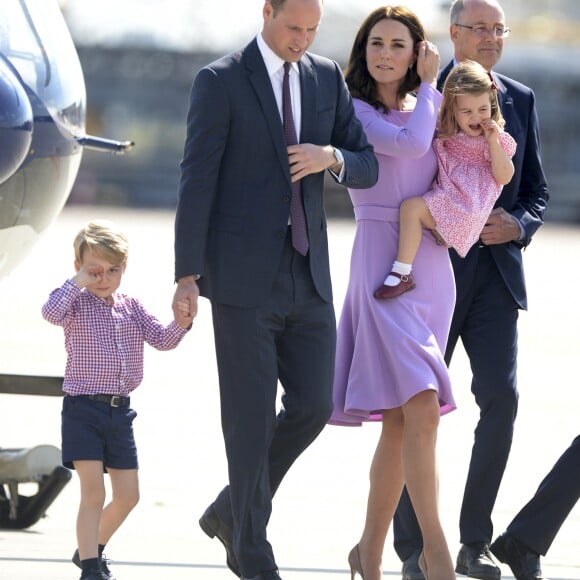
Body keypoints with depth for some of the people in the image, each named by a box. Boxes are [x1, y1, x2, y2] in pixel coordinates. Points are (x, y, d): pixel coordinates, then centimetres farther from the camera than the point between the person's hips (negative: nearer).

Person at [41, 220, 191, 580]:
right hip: (83, 409, -6)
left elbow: (162, 340, 7)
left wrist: (181, 324, -12)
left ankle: (92, 549, 31)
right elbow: (51, 313, -28)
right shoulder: (75, 304, -6)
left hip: (119, 410, 6)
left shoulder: (130, 307, 9)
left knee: (128, 495, 10)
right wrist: (77, 283, -21)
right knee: (93, 492, -11)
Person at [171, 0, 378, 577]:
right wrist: (188, 275, -14)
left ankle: (232, 510, 23)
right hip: (242, 275, -5)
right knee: (250, 416, -3)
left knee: (313, 406, 4)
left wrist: (332, 156, -13)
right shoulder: (220, 81, -6)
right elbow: (196, 180, -9)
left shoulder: (327, 78, 10)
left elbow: (368, 168, 11)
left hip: (307, 272, 5)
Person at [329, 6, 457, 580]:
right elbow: (409, 144, -17)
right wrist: (429, 85, -2)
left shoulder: (431, 107, 15)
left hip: (433, 268, 6)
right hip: (382, 263, -6)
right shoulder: (351, 110, -2)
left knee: (400, 421, 7)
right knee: (421, 408, -19)